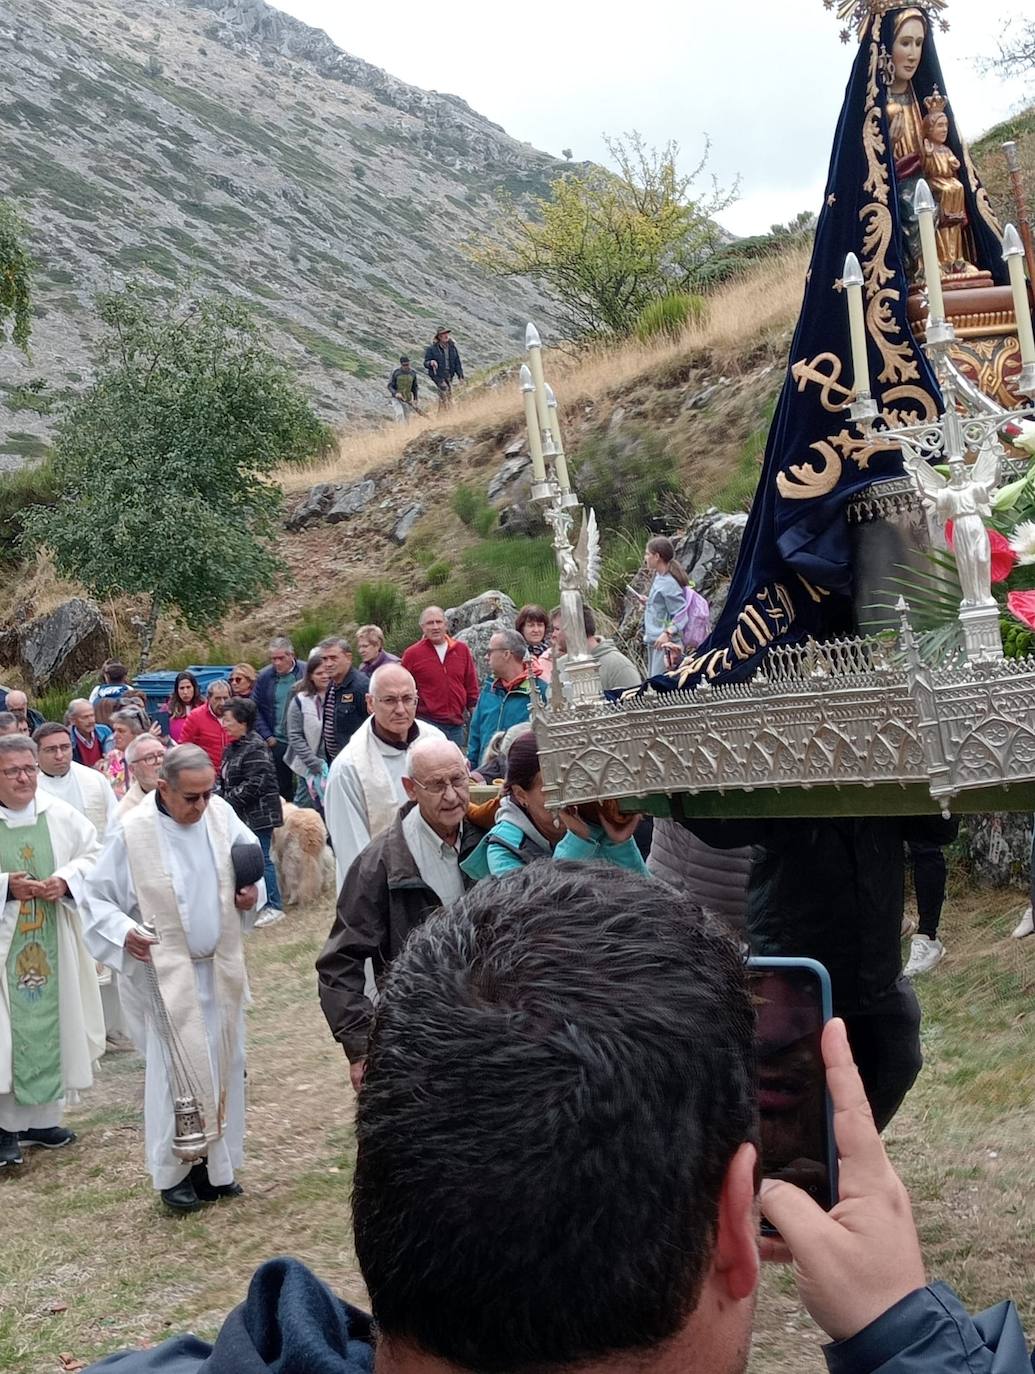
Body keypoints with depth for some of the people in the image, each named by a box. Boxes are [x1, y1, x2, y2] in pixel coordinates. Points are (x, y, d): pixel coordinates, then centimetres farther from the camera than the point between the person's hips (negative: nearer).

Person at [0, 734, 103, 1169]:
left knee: (52, 1024, 10)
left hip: (54, 943, 4)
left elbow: (94, 856, 7)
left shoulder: (60, 815, 1)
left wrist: (66, 880, -11)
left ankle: (43, 1116, 23)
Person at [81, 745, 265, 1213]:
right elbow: (97, 898, -7)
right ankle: (173, 1173, 16)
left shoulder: (221, 814, -5)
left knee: (223, 1064, 11)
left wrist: (252, 893, -8)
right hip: (167, 973, -5)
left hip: (220, 968, 5)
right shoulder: (132, 833, -17)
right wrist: (124, 932, -23)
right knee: (175, 1069, 0)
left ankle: (217, 1163, 26)